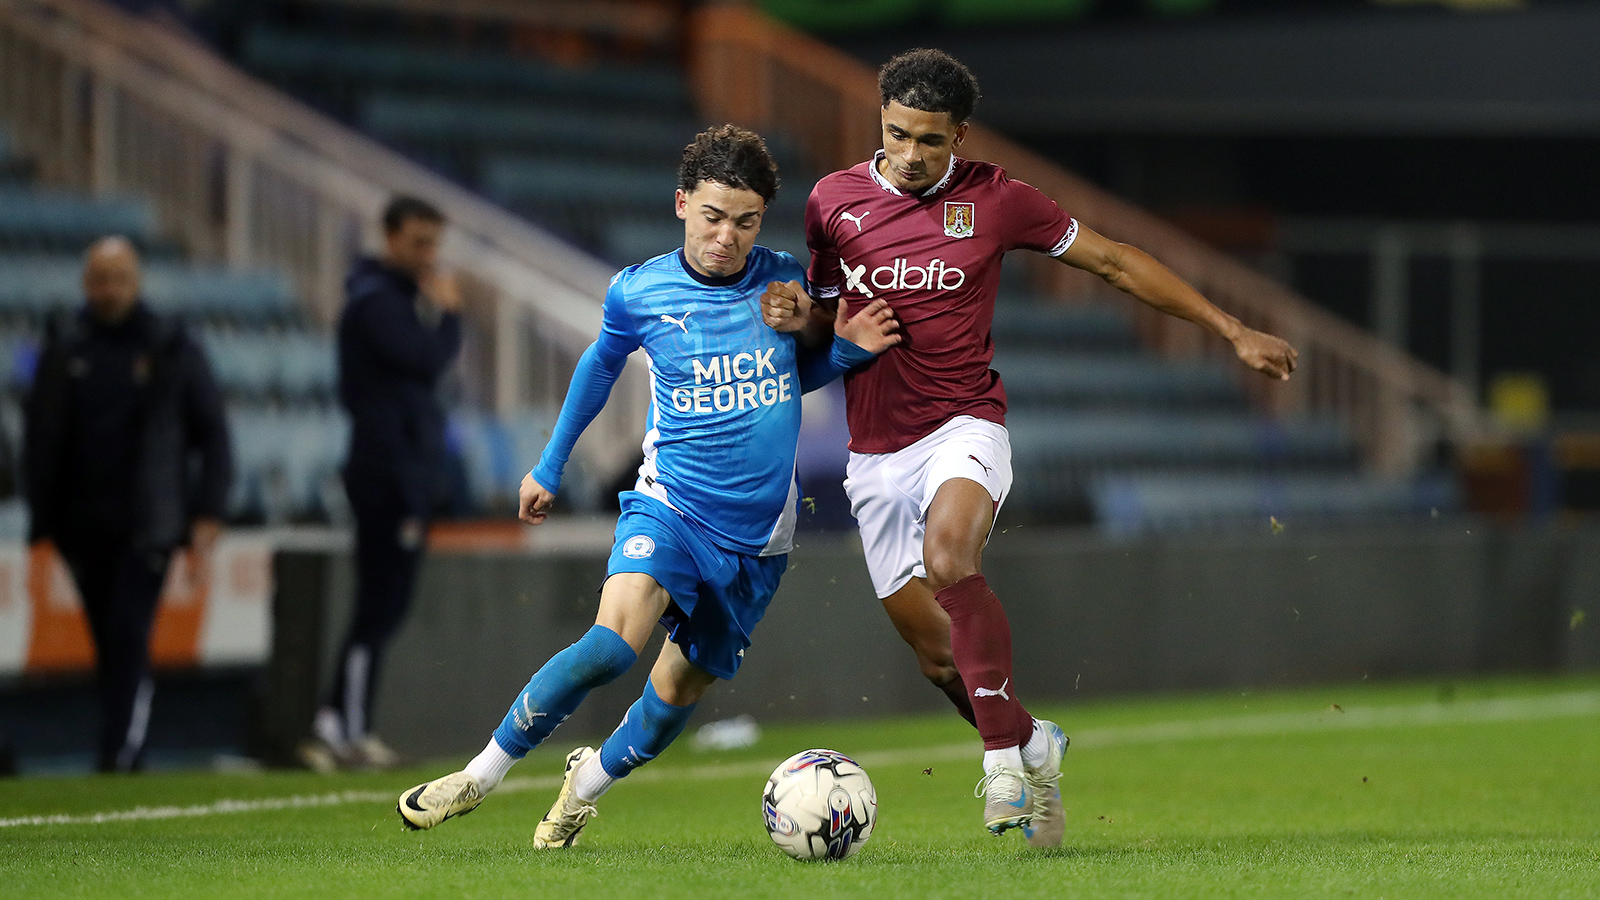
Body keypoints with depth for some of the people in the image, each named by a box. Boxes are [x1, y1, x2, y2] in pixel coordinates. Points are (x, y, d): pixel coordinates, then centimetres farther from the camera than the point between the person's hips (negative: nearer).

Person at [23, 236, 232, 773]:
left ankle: (119, 757, -18)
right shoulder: (64, 349, 8)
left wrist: (207, 516, -2)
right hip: (82, 523, 3)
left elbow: (212, 435, 6)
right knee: (109, 643, 6)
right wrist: (43, 523, 4)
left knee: (128, 635, -13)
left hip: (147, 523, -3)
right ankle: (125, 755, 15)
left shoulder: (172, 351, 3)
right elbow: (39, 439, 9)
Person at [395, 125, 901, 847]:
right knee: (617, 637, -28)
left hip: (758, 535, 2)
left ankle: (588, 780, 38)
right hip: (670, 505, -2)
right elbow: (603, 362, 16)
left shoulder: (785, 283, -2)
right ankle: (483, 772, -13)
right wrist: (550, 466, 24)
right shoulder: (639, 292, -5)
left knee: (680, 689, 7)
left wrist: (847, 349, -6)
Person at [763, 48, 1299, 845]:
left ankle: (1003, 756, -29)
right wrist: (795, 316, -12)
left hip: (964, 428, -3)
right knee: (935, 651, 3)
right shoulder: (833, 202, 3)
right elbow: (824, 322, 15)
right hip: (876, 452, 3)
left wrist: (1230, 330, 6)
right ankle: (1031, 745, 30)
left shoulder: (993, 200, -2)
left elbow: (1115, 262, 7)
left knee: (948, 556, -34)